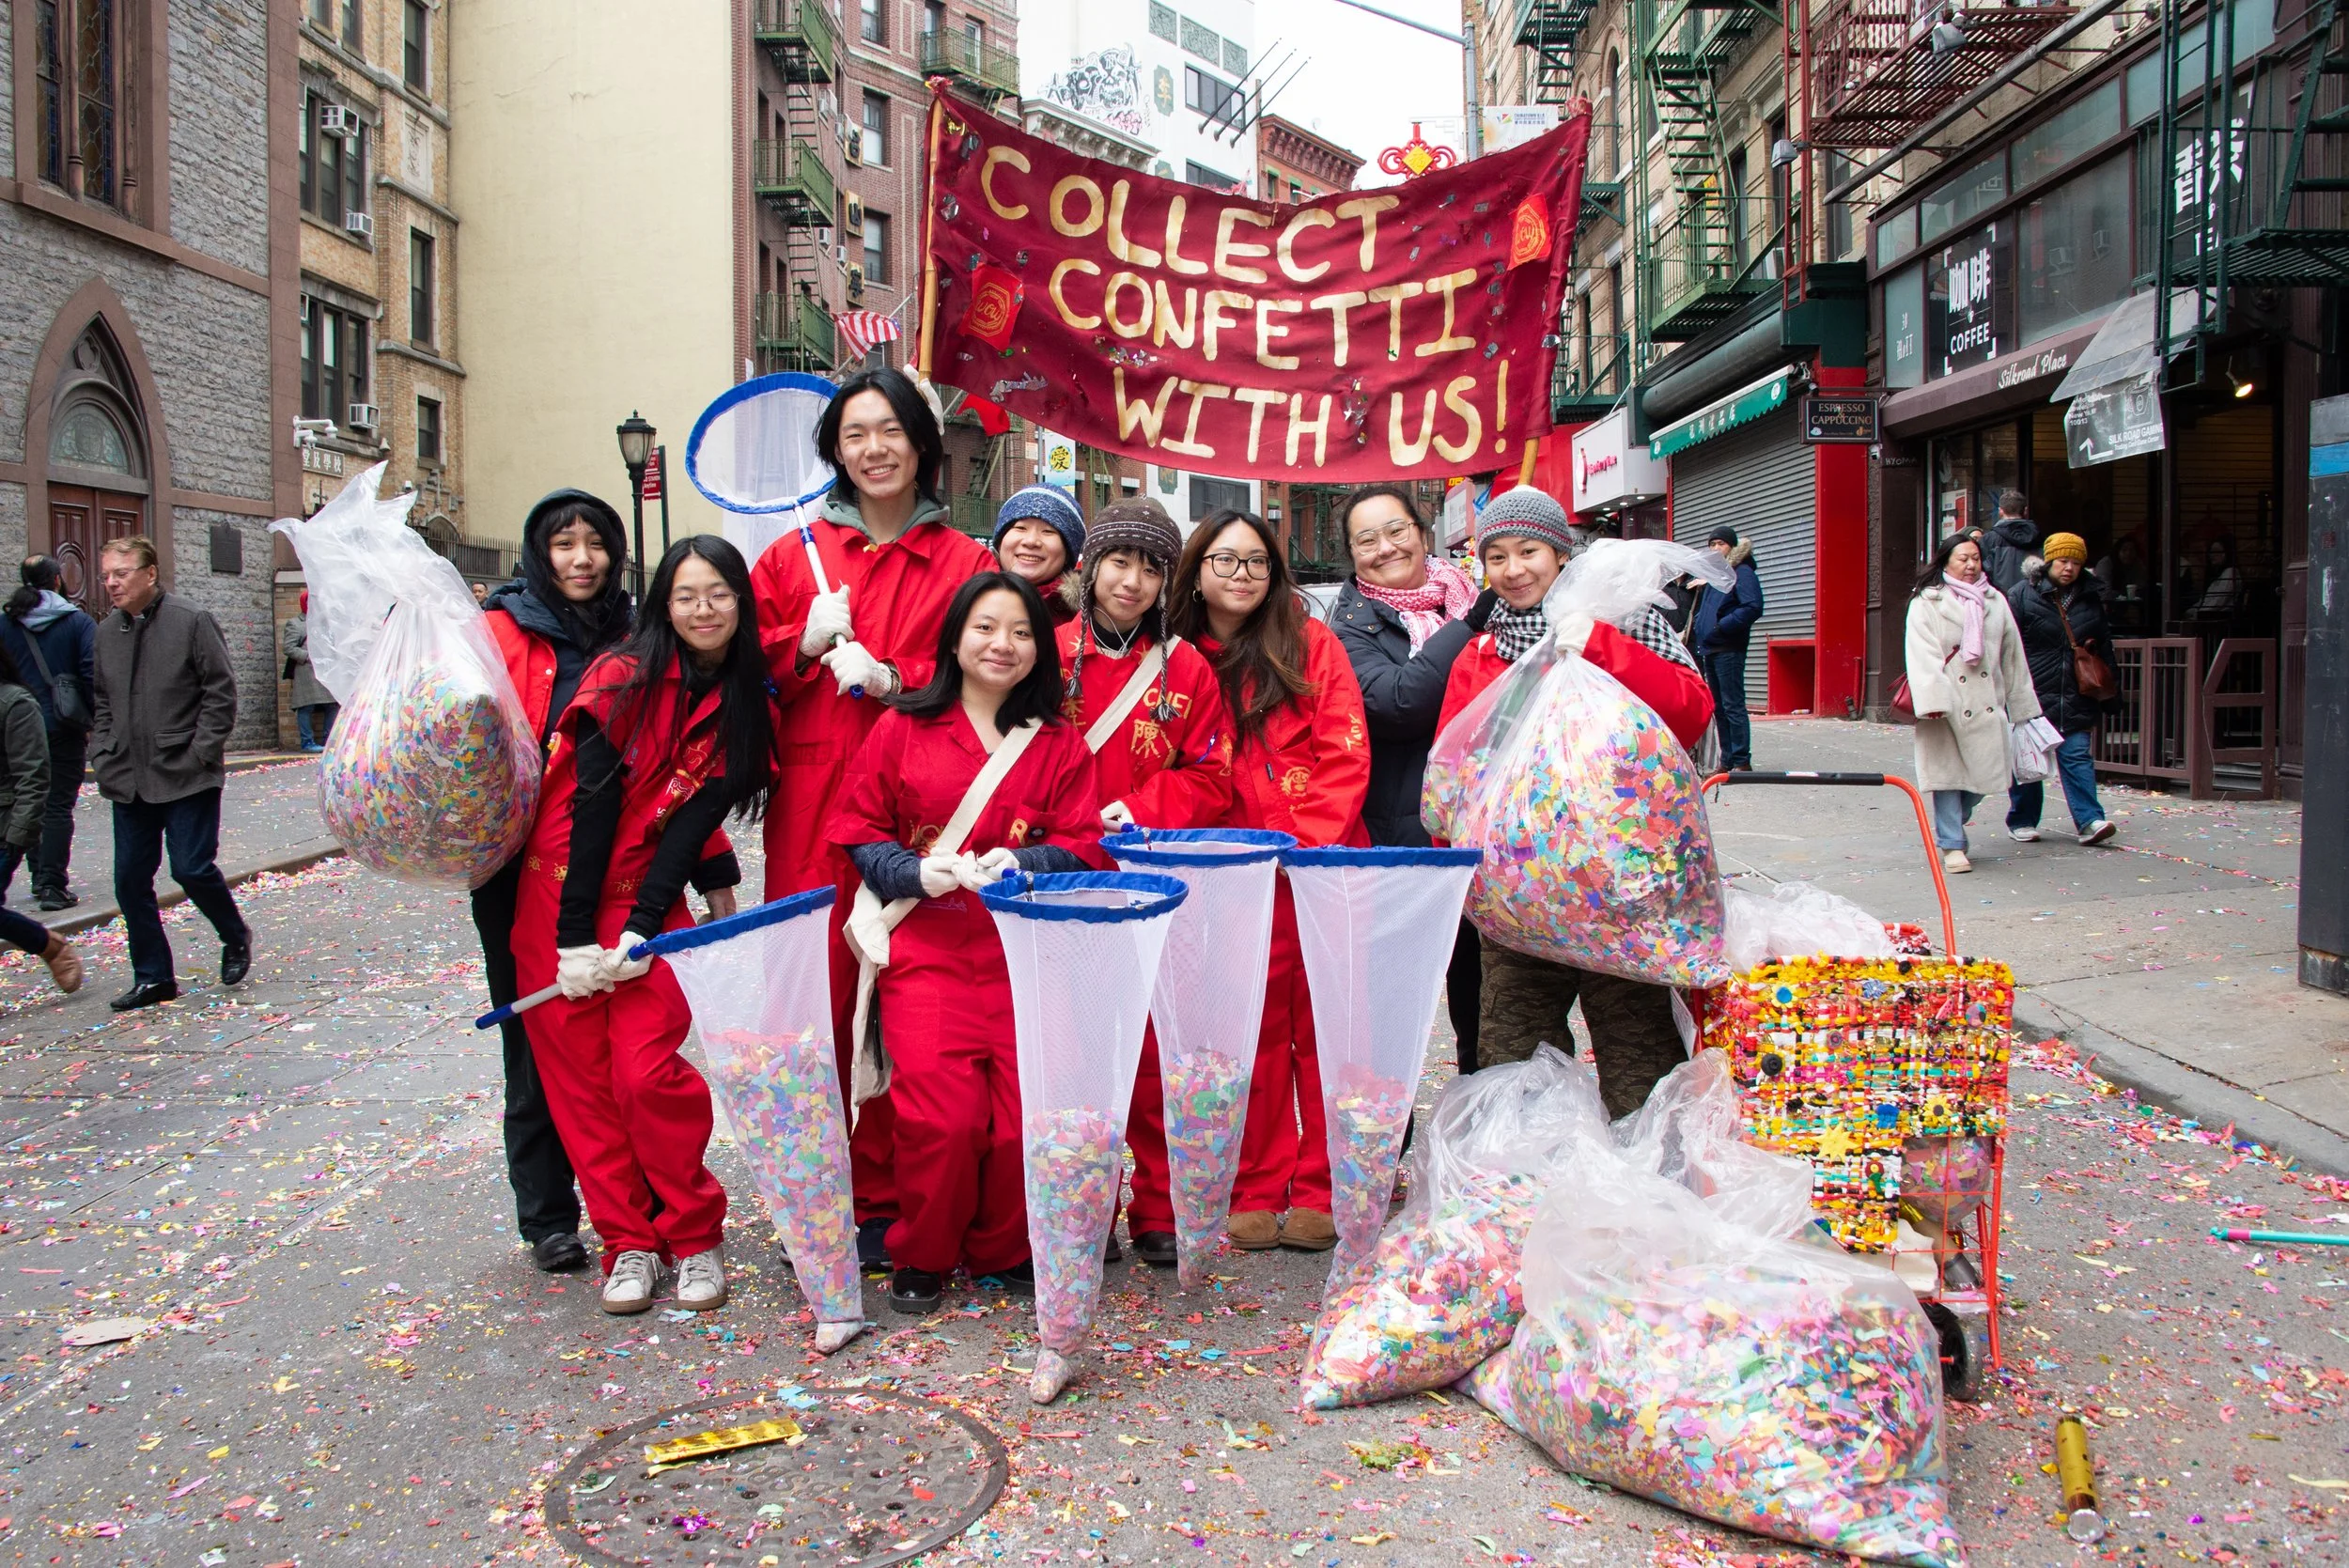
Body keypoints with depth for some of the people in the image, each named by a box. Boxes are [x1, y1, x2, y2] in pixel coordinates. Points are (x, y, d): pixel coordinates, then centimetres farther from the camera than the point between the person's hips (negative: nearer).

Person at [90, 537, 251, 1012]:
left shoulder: (192, 621, -7)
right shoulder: (106, 632, 10)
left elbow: (221, 694, -7)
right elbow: (102, 704, 20)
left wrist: (199, 754, -12)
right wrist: (103, 758, 8)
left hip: (187, 778, -6)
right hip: (128, 782, 6)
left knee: (192, 869, -8)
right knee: (130, 879, 6)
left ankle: (236, 938, 19)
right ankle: (152, 977, 17)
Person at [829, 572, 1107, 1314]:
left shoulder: (1061, 743, 12)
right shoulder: (903, 728, 8)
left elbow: (1084, 843, 6)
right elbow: (857, 832, 7)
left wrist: (1017, 863, -12)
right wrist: (918, 872, -9)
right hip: (927, 947, -1)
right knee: (942, 1115, -12)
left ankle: (1006, 1252, 18)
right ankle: (922, 1258, 14)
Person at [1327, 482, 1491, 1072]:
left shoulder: (1474, 598, 9)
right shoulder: (1355, 624, 0)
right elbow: (1395, 703, -20)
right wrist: (1466, 628, -17)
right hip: (1400, 833, -3)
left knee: (1481, 982, 13)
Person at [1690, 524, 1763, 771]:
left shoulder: (1742, 572, -7)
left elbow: (1753, 608, -19)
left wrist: (1721, 627, -20)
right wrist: (1694, 627, 13)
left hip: (1728, 650, -9)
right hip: (1709, 649, 9)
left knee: (1732, 706, -9)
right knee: (1718, 708, 11)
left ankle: (1742, 762, -6)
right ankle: (1727, 761, 17)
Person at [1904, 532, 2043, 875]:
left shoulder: (1995, 601, 14)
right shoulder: (1927, 603, -1)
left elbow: (2012, 655, 17)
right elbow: (1923, 656, -12)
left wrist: (2021, 705, 17)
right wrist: (1932, 700, -24)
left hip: (1986, 705, 5)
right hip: (1948, 705, -4)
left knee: (1986, 771, 3)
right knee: (1948, 772, -4)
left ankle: (1951, 825, 28)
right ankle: (1952, 845, 4)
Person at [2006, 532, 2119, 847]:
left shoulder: (2091, 599, 11)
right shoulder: (2023, 595, -5)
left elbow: (2104, 647, 20)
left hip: (2076, 699, 3)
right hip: (2033, 695, -3)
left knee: (2077, 757, -3)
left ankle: (2089, 821, -7)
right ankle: (2022, 821, 17)